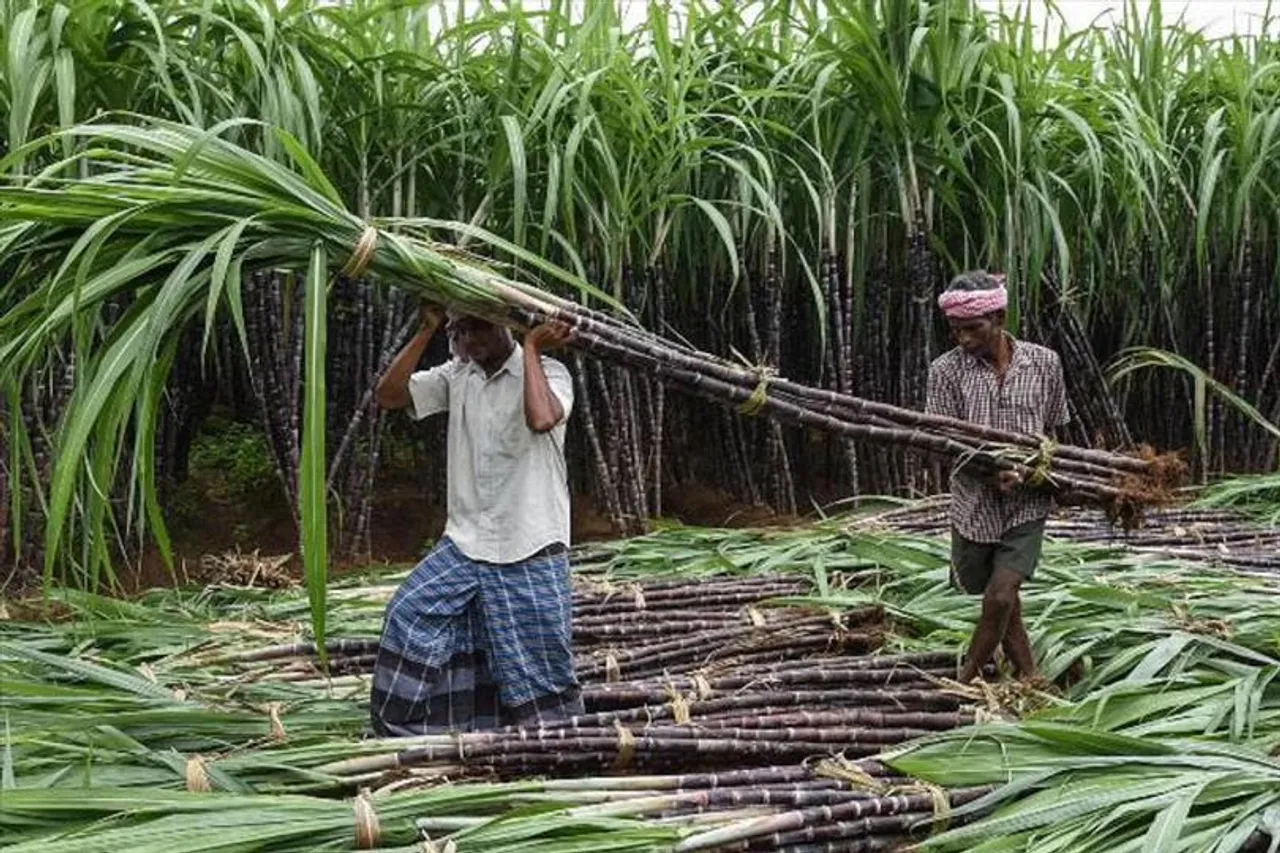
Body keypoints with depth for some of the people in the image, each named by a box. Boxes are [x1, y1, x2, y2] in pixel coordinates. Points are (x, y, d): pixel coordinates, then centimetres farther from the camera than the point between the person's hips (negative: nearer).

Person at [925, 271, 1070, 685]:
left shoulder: (1044, 363, -4)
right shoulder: (946, 370, -8)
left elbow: (1054, 429, 9)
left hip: (1027, 502, -1)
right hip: (975, 503, 1)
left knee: (1001, 596, -12)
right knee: (999, 599, 12)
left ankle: (966, 681, 9)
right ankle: (1029, 678, 32)